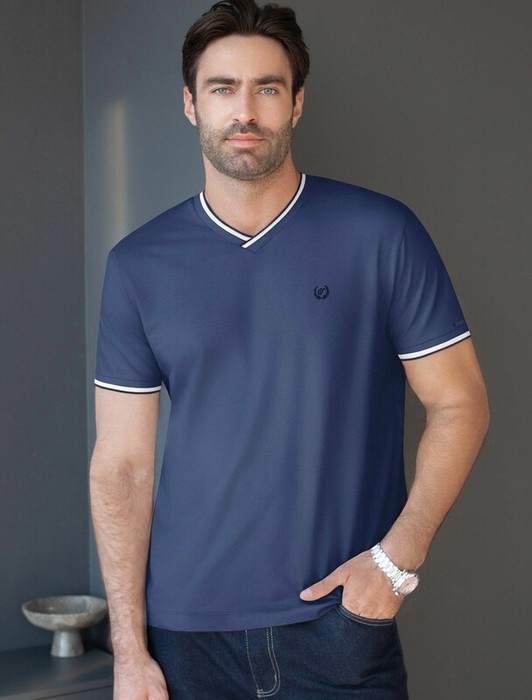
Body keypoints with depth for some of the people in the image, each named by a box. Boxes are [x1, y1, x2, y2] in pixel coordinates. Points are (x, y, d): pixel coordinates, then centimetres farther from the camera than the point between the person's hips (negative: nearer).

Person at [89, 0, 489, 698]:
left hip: (340, 618, -1)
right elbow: (122, 464, 1)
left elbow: (460, 403, 0)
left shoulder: (382, 233, -4)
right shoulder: (138, 264, 1)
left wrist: (397, 556, -12)